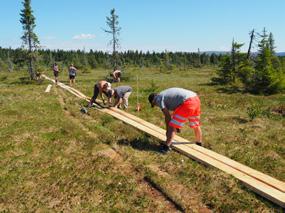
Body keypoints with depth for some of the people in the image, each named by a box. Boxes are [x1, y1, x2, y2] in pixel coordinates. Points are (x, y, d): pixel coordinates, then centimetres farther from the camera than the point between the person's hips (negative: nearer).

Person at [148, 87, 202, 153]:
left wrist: (168, 130, 11)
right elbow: (176, 110, 36)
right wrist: (178, 125, 42)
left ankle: (166, 147, -3)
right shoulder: (166, 94, 31)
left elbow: (167, 116, 0)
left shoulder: (158, 98, 5)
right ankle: (199, 143, 45)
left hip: (187, 103, -9)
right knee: (196, 125, 27)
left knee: (172, 126, -2)